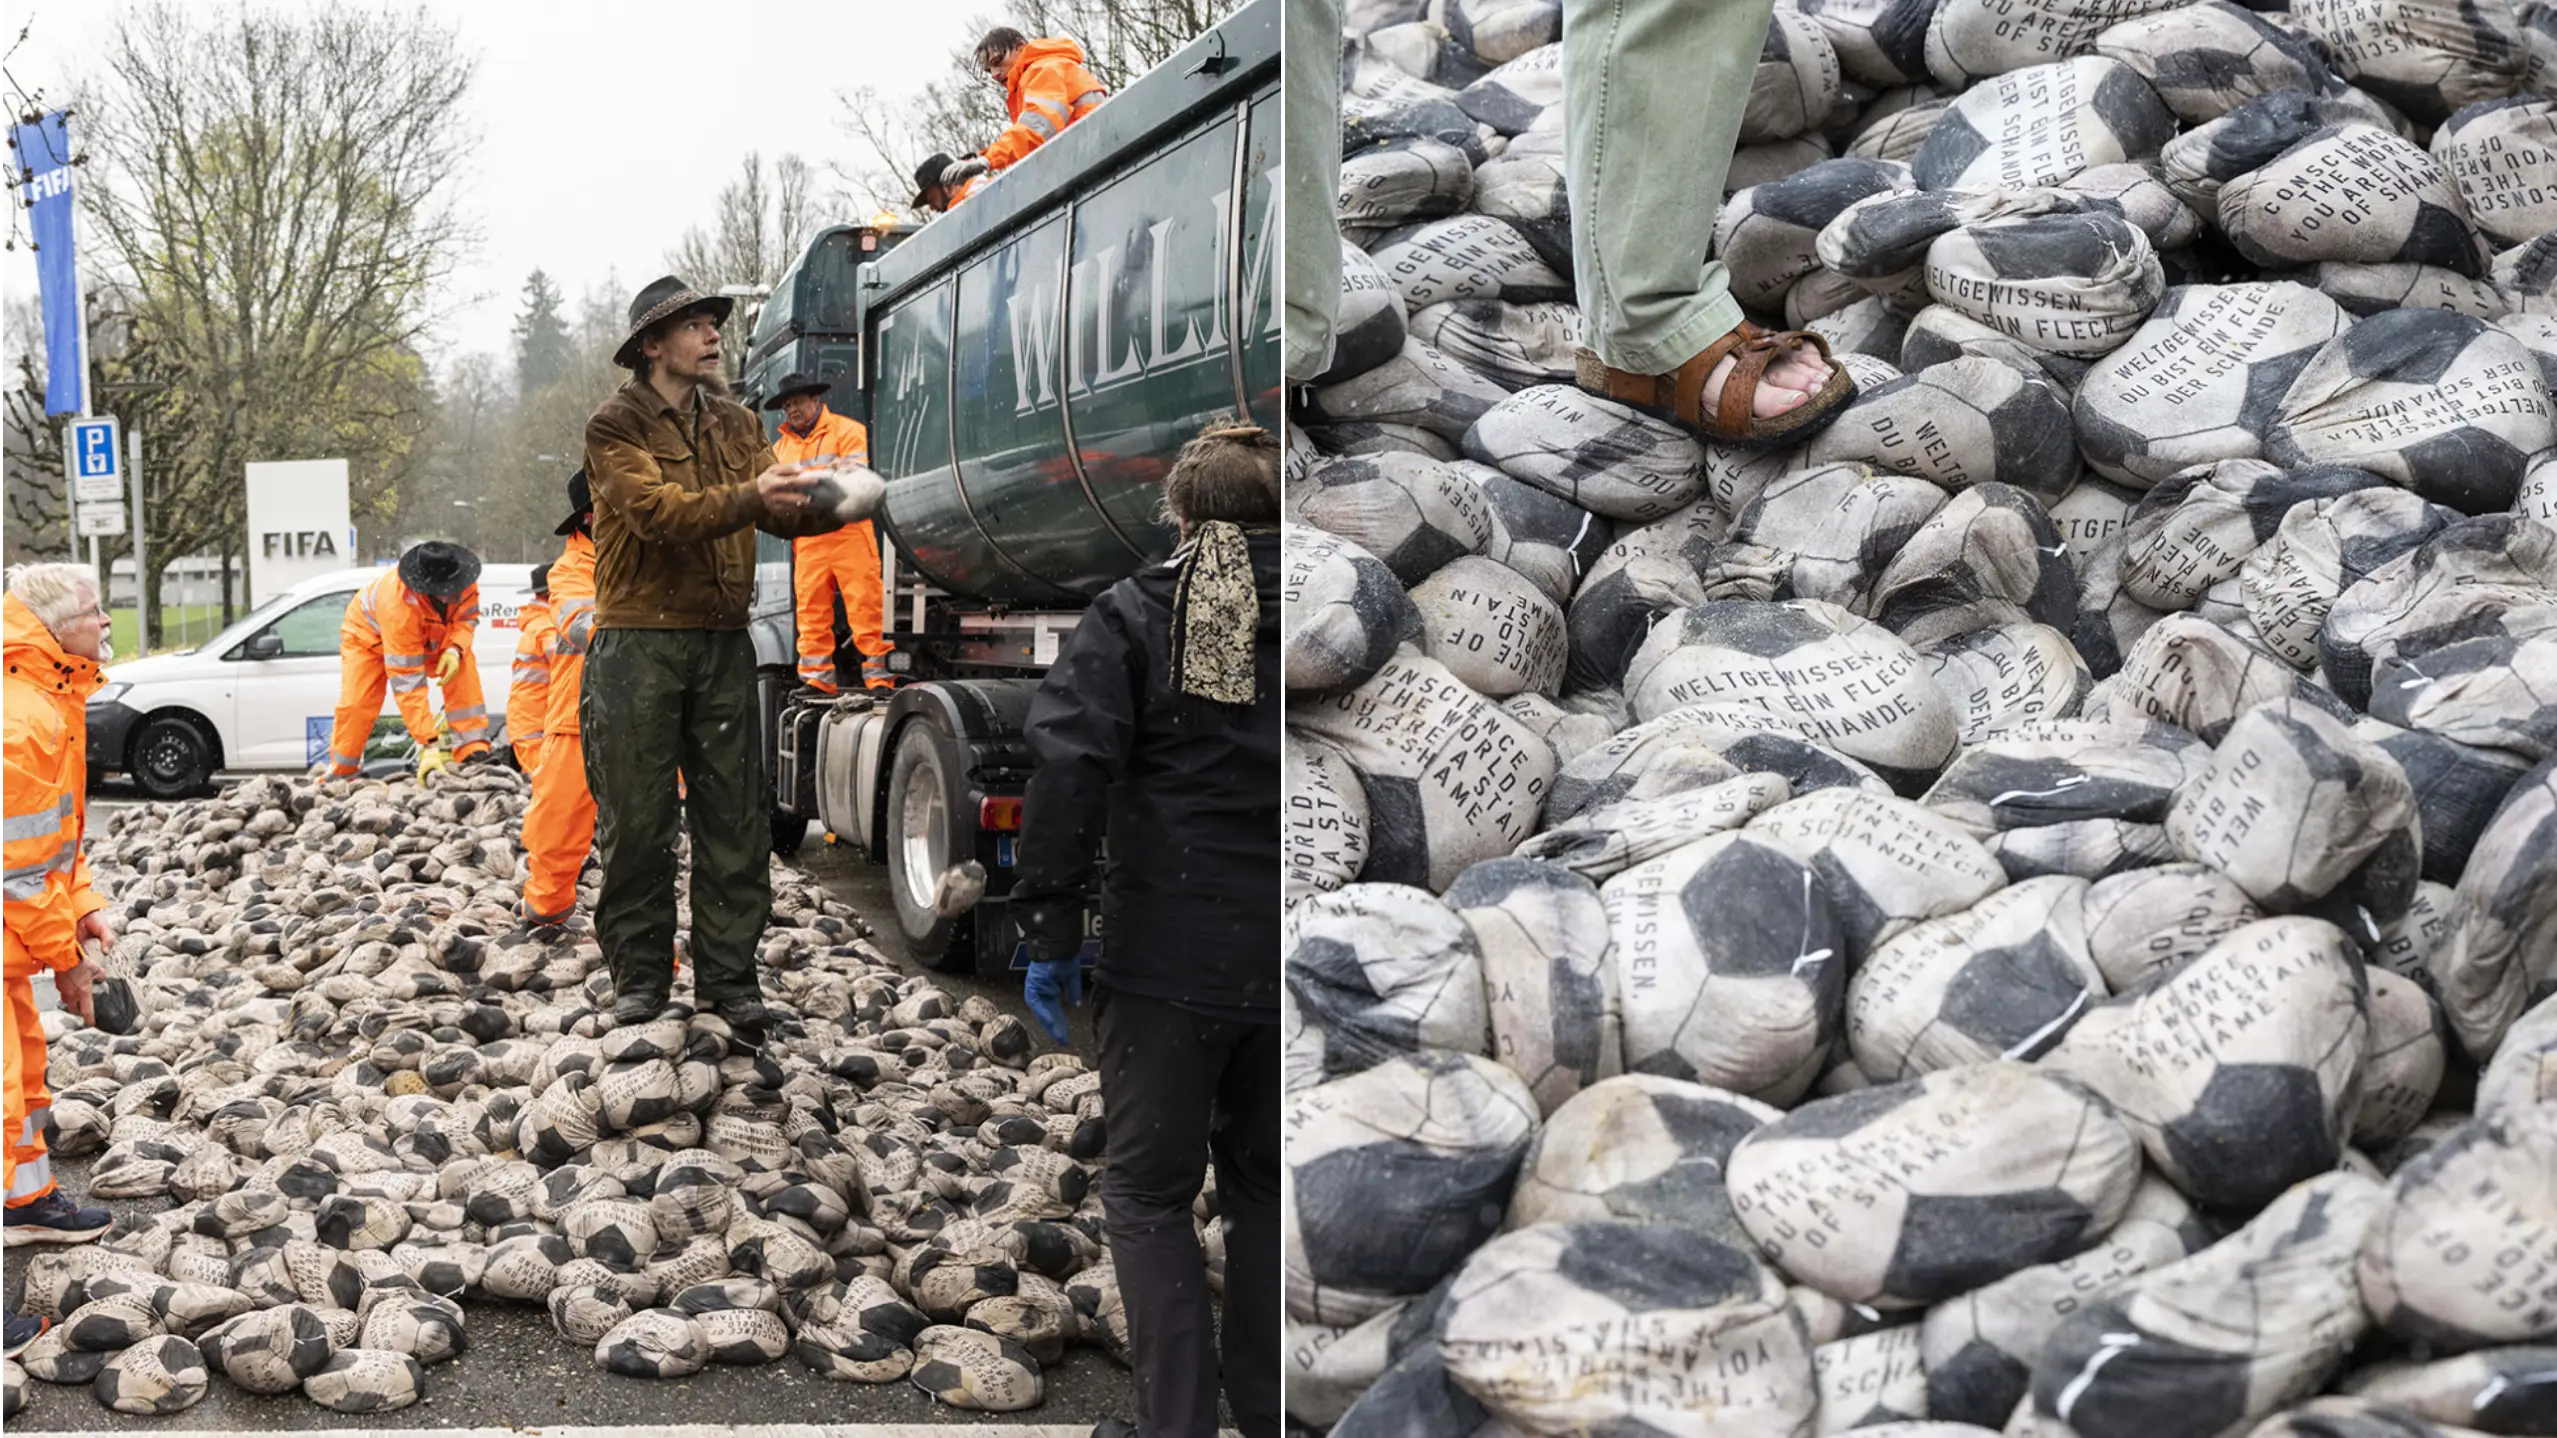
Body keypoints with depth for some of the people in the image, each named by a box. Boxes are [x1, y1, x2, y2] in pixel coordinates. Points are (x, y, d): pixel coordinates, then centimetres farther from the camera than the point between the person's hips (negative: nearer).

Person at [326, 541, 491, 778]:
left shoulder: (464, 582, -34)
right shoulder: (400, 604, -46)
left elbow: (467, 616, -10)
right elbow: (407, 683, -46)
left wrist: (455, 649, -34)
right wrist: (429, 744, -48)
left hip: (431, 635, 4)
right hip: (368, 634, -4)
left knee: (463, 664, -22)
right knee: (356, 704, -18)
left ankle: (473, 753, -22)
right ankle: (338, 773, 7)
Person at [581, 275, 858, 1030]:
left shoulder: (734, 423, 15)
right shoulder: (616, 426, -3)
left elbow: (779, 510, 3)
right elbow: (658, 512, -18)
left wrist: (834, 504, -19)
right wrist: (749, 498, -32)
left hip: (723, 641, 5)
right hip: (640, 641, -4)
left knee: (734, 817, 4)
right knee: (637, 819, 1)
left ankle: (728, 975, 12)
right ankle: (640, 976, 13)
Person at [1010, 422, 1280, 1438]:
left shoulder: (1131, 616, -2)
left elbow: (1068, 771, -12)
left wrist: (1050, 933, -8)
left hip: (1168, 955, -3)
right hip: (1288, 963, 3)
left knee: (1148, 1191, 10)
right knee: (1266, 1186, 19)